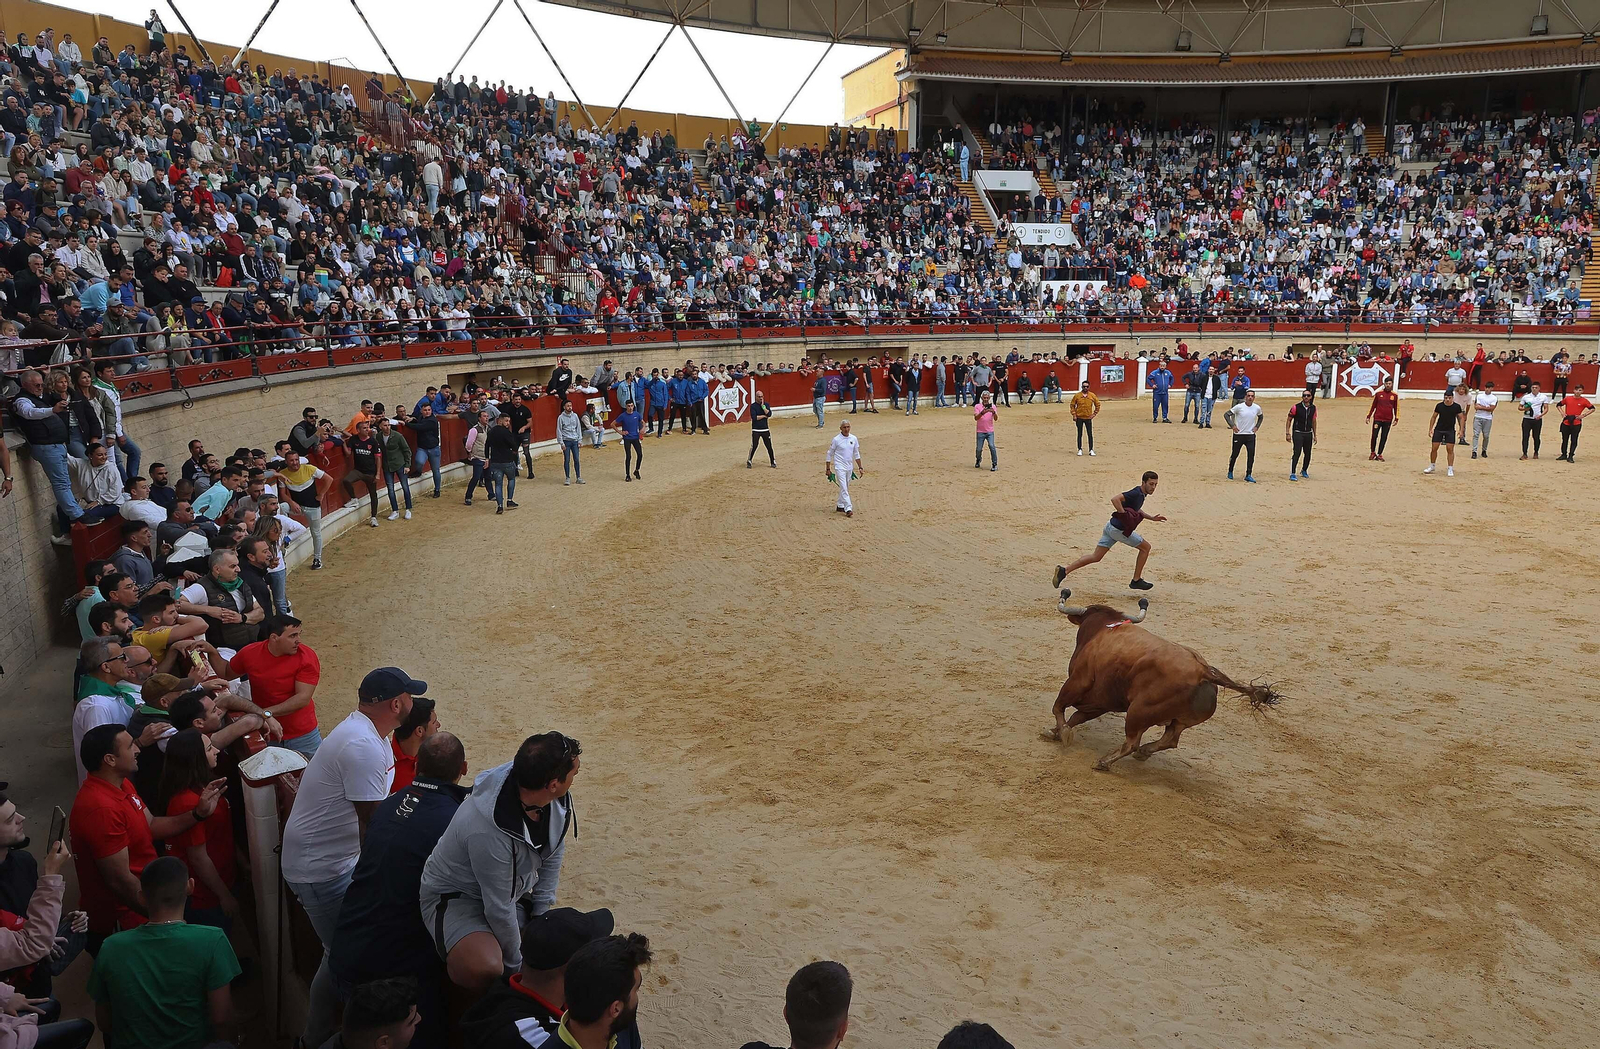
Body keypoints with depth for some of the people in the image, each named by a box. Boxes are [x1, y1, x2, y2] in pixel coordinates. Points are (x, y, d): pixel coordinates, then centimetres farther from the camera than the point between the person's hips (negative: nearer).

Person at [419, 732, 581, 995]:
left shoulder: (559, 800, -17)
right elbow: (499, 909, -26)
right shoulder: (488, 832, -39)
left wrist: (542, 915, 1)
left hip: (514, 892, 7)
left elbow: (553, 854, 2)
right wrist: (518, 965, -13)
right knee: (486, 969, -34)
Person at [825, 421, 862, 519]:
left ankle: (840, 506, 28)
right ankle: (848, 508, -14)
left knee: (845, 488, 14)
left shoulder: (854, 439, 4)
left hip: (850, 467, 5)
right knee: (844, 488, -11)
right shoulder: (836, 440, -9)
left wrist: (860, 467, 12)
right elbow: (830, 454, -2)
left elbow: (856, 454, 15)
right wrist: (828, 469, -3)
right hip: (839, 467, -5)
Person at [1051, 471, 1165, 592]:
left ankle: (1064, 570, 0)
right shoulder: (1136, 493, -17)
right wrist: (1125, 515, -29)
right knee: (1145, 547, 6)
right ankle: (1136, 581, 14)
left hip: (1110, 527, 9)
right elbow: (1115, 499, -31)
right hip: (1119, 530, -9)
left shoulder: (1141, 494, 13)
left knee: (1095, 557, 7)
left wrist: (1151, 517, 25)